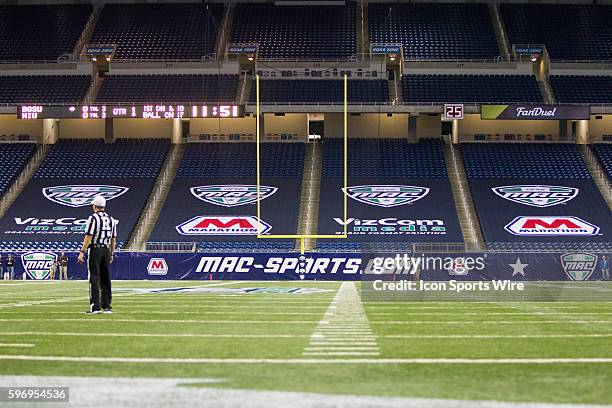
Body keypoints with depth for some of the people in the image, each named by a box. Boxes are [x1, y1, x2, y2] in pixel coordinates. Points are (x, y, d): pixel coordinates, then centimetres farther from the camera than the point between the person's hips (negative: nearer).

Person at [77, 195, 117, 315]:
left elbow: (89, 236, -14)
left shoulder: (93, 218, -9)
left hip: (95, 250, -6)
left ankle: (96, 306, -10)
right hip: (106, 250, 6)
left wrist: (82, 252, -12)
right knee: (105, 278, 11)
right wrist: (111, 254, 21)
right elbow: (113, 239, 13)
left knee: (94, 278, -5)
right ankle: (107, 306, 12)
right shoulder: (111, 219, 10)